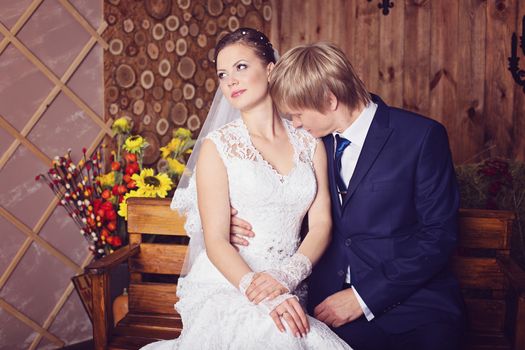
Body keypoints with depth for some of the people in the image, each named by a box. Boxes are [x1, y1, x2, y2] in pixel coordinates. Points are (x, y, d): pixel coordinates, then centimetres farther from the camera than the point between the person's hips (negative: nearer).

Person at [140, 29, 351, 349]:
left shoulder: (309, 142, 9)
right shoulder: (217, 146, -1)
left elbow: (321, 224, 3)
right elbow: (216, 241, -7)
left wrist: (285, 276, -16)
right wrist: (261, 294, -22)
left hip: (288, 292, 3)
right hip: (225, 287, -3)